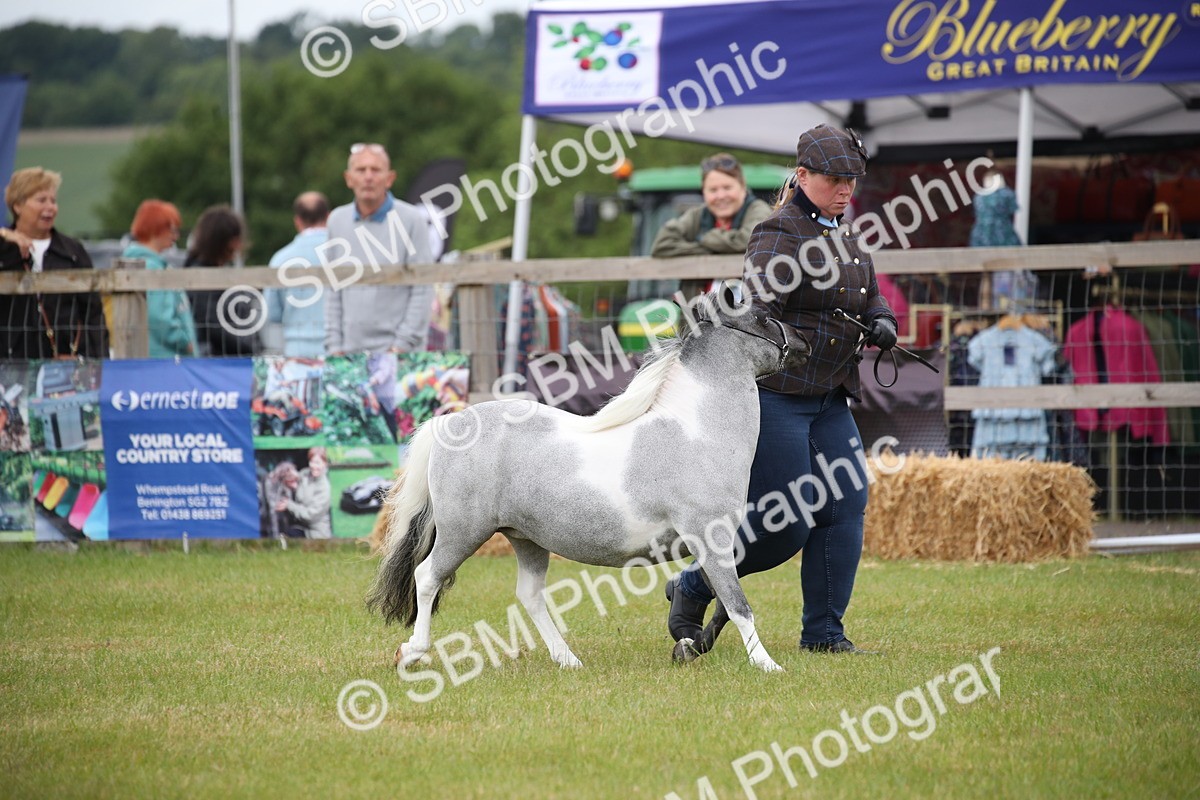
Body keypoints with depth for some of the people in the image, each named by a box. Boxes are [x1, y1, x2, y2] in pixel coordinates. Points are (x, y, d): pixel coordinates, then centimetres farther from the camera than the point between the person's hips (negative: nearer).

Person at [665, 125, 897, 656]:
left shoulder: (848, 239, 15)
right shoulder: (780, 234, -12)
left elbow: (872, 300, 23)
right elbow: (760, 304, -24)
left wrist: (882, 323, 1)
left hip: (829, 399, 8)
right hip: (774, 393, -8)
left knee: (846, 508, 0)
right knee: (785, 523, -9)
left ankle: (823, 632, 7)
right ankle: (693, 589, 12)